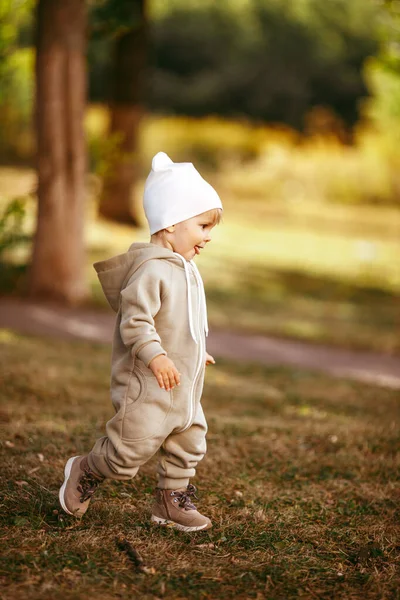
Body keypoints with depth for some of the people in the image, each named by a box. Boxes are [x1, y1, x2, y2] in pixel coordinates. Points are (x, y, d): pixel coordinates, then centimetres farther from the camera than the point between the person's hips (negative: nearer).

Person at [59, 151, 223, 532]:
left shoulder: (185, 269, 13)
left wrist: (196, 353, 30)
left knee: (188, 444, 13)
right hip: (146, 386, -10)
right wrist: (155, 356, -31)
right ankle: (84, 472, 20)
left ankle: (172, 501, 27)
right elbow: (135, 318, -26)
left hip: (183, 386, 10)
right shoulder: (151, 269, -20)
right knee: (132, 447, -4)